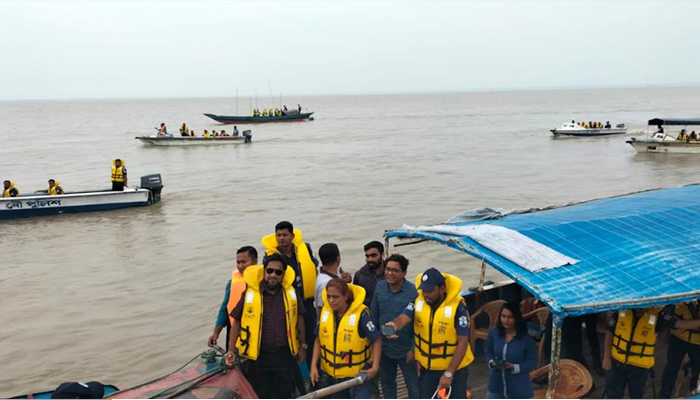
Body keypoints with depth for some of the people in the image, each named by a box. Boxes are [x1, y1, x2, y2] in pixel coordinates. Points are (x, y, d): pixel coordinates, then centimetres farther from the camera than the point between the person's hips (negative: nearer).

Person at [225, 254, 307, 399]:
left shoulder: (290, 293, -4)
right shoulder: (249, 294, -10)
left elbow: (299, 319, 7)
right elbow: (237, 322, -2)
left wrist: (302, 346, 11)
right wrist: (231, 350, -8)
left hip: (284, 355, 1)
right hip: (258, 357, -1)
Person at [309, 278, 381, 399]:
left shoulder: (360, 314, -21)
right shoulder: (325, 312, -6)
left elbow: (376, 340, -14)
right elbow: (319, 339, 5)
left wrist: (375, 367, -20)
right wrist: (314, 365, -2)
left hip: (358, 373, -5)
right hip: (333, 373, 5)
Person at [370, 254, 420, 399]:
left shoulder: (413, 292, -20)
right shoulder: (380, 287, -7)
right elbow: (374, 315, 3)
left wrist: (413, 349, -11)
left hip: (406, 349, -4)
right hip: (384, 347, 5)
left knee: (413, 386, 11)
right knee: (387, 382, 23)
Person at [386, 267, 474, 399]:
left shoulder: (458, 307, -22)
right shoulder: (418, 301, -11)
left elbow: (463, 343, -20)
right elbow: (403, 318, -25)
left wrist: (449, 373, -21)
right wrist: (394, 325, -50)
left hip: (454, 368, -4)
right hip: (426, 367, 4)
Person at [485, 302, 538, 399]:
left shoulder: (526, 338, -18)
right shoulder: (493, 332, -8)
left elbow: (532, 362, -12)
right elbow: (488, 351, 6)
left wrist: (515, 367, -25)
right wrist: (491, 362, -14)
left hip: (519, 386, -3)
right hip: (497, 383, 3)